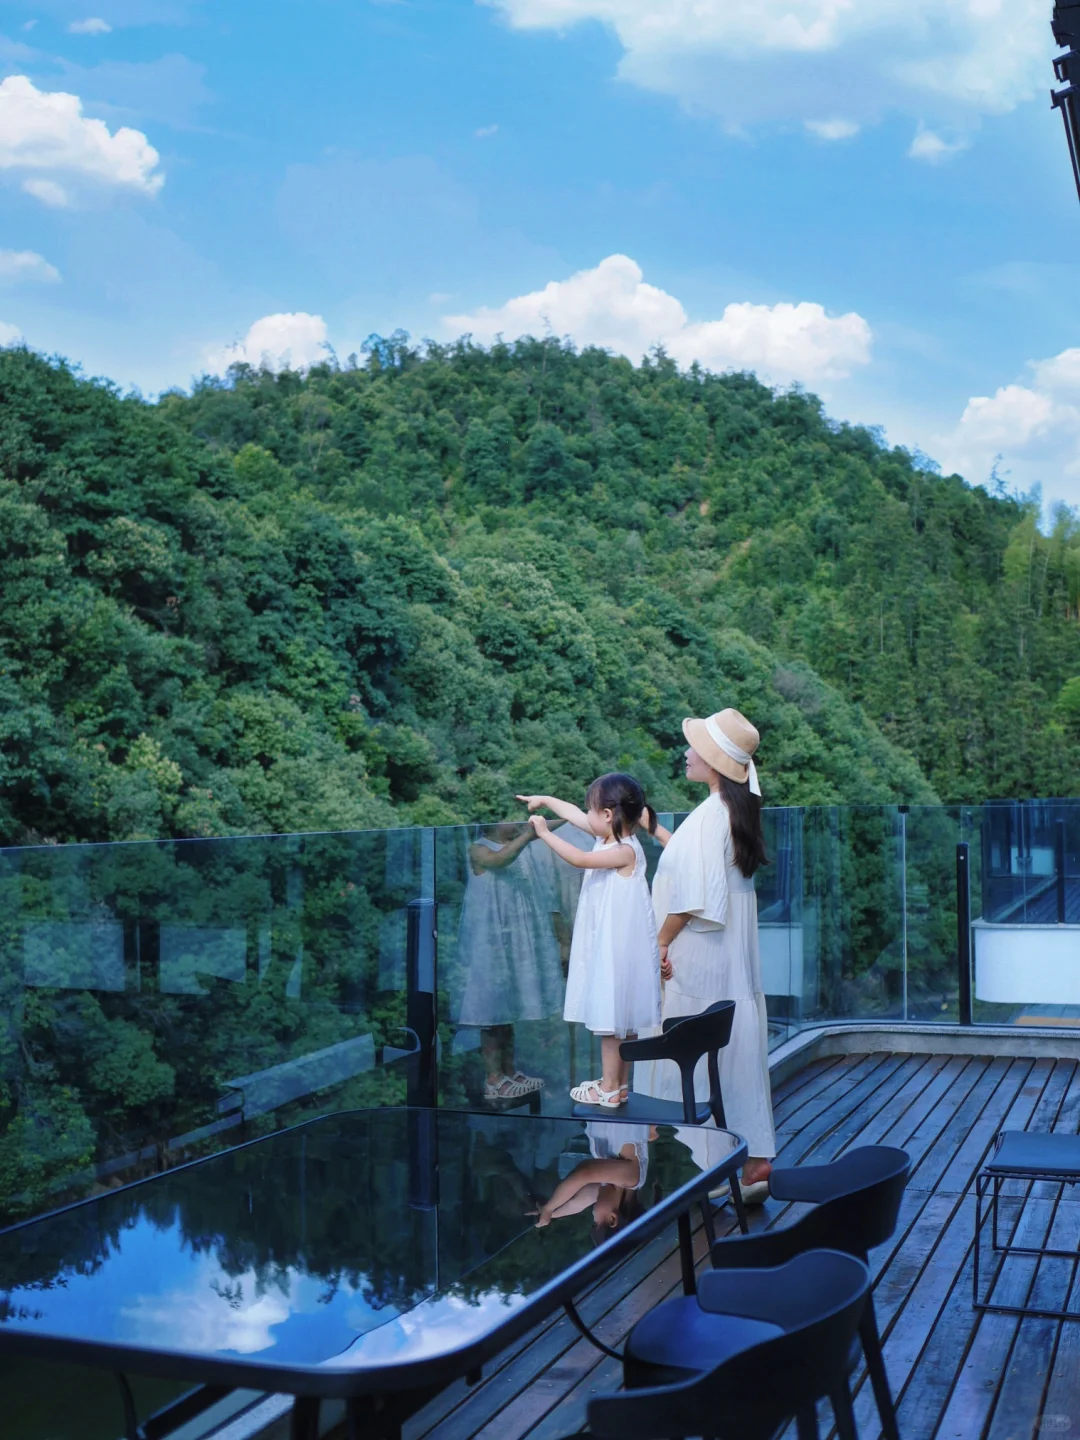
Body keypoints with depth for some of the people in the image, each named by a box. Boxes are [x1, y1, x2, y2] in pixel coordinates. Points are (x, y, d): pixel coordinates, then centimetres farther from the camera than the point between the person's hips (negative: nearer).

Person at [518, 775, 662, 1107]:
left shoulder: (626, 851, -20)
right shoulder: (610, 837, 5)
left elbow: (579, 859, -28)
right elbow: (576, 816, 18)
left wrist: (545, 833, -19)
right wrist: (545, 800, 23)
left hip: (618, 946, -9)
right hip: (607, 943, 9)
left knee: (612, 1019, 0)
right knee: (620, 1017, 16)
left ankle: (610, 1090, 9)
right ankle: (619, 1082, 26)